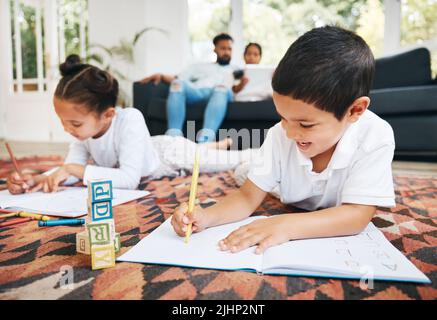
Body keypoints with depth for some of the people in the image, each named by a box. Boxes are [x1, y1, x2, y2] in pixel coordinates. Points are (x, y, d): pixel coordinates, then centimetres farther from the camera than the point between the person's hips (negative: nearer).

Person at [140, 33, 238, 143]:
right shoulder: (200, 66, 35)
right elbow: (177, 78, 24)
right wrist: (161, 76, 6)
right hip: (196, 92, 2)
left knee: (222, 88, -37)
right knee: (178, 83, -31)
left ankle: (205, 140, -55)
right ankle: (173, 137, -42)